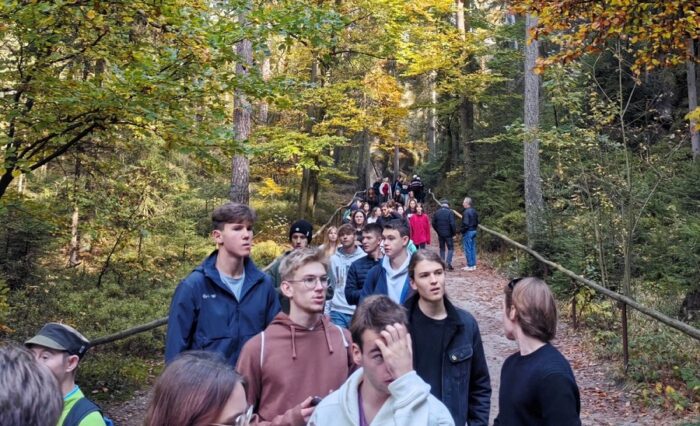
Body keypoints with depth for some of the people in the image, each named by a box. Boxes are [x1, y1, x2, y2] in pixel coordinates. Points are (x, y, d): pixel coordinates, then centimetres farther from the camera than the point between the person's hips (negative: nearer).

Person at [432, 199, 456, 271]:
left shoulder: (436, 213, 1)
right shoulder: (450, 212, -12)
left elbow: (434, 224, 5)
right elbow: (452, 224, -16)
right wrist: (454, 232, -4)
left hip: (440, 234, 4)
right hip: (448, 234, -4)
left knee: (442, 249, 14)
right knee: (450, 248, 5)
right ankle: (448, 263, -9)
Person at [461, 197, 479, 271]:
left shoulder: (466, 212, -18)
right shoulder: (474, 211, 10)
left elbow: (465, 223, -22)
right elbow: (477, 221, 15)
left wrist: (462, 231, -11)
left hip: (468, 232, -9)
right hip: (474, 231, 9)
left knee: (467, 249, -3)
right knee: (473, 248, 13)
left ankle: (470, 266, -1)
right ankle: (474, 265, 17)